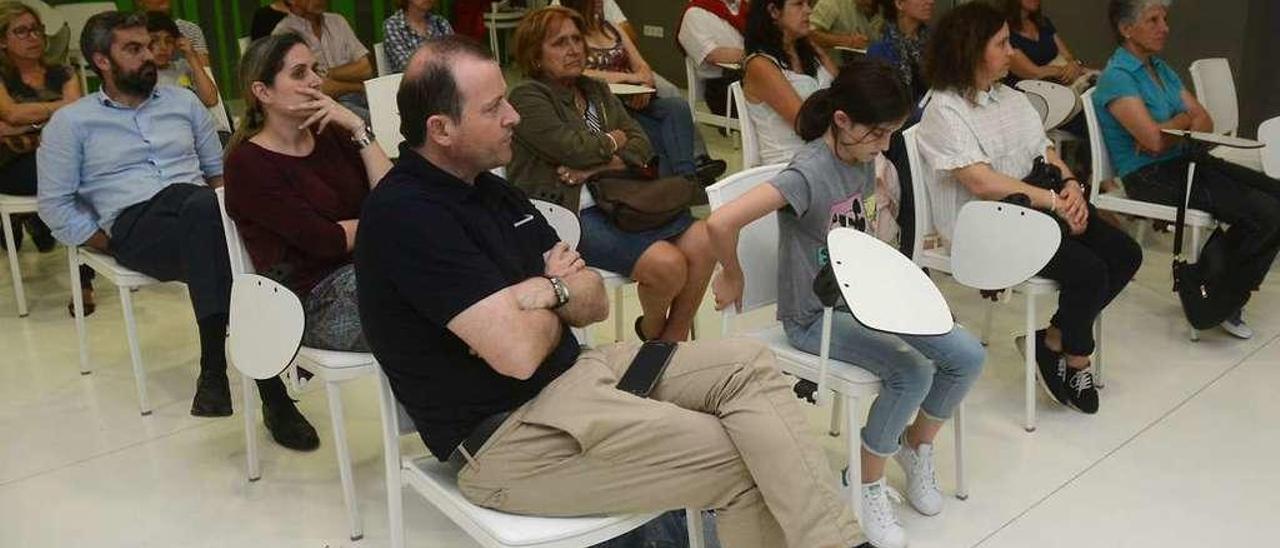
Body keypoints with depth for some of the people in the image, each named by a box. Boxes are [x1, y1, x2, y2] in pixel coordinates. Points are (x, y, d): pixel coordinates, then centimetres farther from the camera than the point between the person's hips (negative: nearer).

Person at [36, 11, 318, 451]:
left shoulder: (183, 102, 20)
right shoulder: (71, 122, 10)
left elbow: (218, 169, 22)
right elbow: (55, 204, 5)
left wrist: (223, 212, 2)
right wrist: (113, 247, -4)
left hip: (199, 211, 3)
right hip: (133, 223, -3)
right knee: (201, 206, -37)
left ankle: (215, 367, -35)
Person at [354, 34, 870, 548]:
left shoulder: (491, 188, 12)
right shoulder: (406, 215, -18)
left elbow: (595, 302, 12)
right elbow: (519, 352, -25)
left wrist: (543, 292, -12)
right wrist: (559, 296, -2)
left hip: (570, 370, 9)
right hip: (506, 436, -9)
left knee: (747, 366, -6)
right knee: (740, 461, -14)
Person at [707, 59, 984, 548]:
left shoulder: (864, 156, 1)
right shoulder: (809, 173, -25)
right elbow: (720, 222, -35)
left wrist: (882, 206, 7)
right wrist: (732, 277, -18)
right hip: (816, 316, -8)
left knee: (967, 357, -5)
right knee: (912, 373, -26)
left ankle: (916, 445, 23)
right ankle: (867, 485, -2)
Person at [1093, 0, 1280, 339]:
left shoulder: (1161, 69, 16)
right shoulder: (1117, 78, -11)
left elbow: (1205, 122, 10)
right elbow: (1153, 139, -21)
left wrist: (1169, 129, -11)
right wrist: (1185, 121, 0)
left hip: (1184, 160, 9)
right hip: (1150, 177, -9)